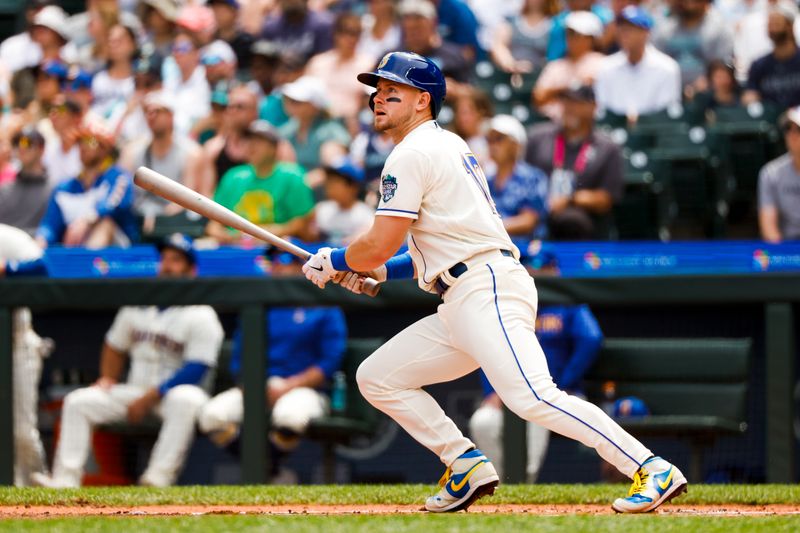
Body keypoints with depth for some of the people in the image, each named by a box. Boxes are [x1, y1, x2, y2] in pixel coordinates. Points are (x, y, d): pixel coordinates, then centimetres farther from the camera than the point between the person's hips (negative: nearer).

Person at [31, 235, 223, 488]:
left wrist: (149, 398, -20)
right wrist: (107, 379, 6)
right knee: (78, 401, -9)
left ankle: (158, 478, -43)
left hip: (173, 392, -6)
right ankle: (66, 479, -21)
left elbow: (195, 370, -17)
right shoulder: (137, 305, 10)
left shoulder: (201, 317, -9)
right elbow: (114, 346, 24)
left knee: (186, 399, -40)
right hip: (135, 390, 6)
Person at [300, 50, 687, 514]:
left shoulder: (413, 154, -5)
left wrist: (334, 262, 9)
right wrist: (378, 271, 24)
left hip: (487, 292, -10)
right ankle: (468, 467, 8)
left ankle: (654, 472, -29)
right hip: (461, 304, 10)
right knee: (376, 378, 11)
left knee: (532, 397, -25)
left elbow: (380, 245, -11)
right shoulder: (449, 146, 25)